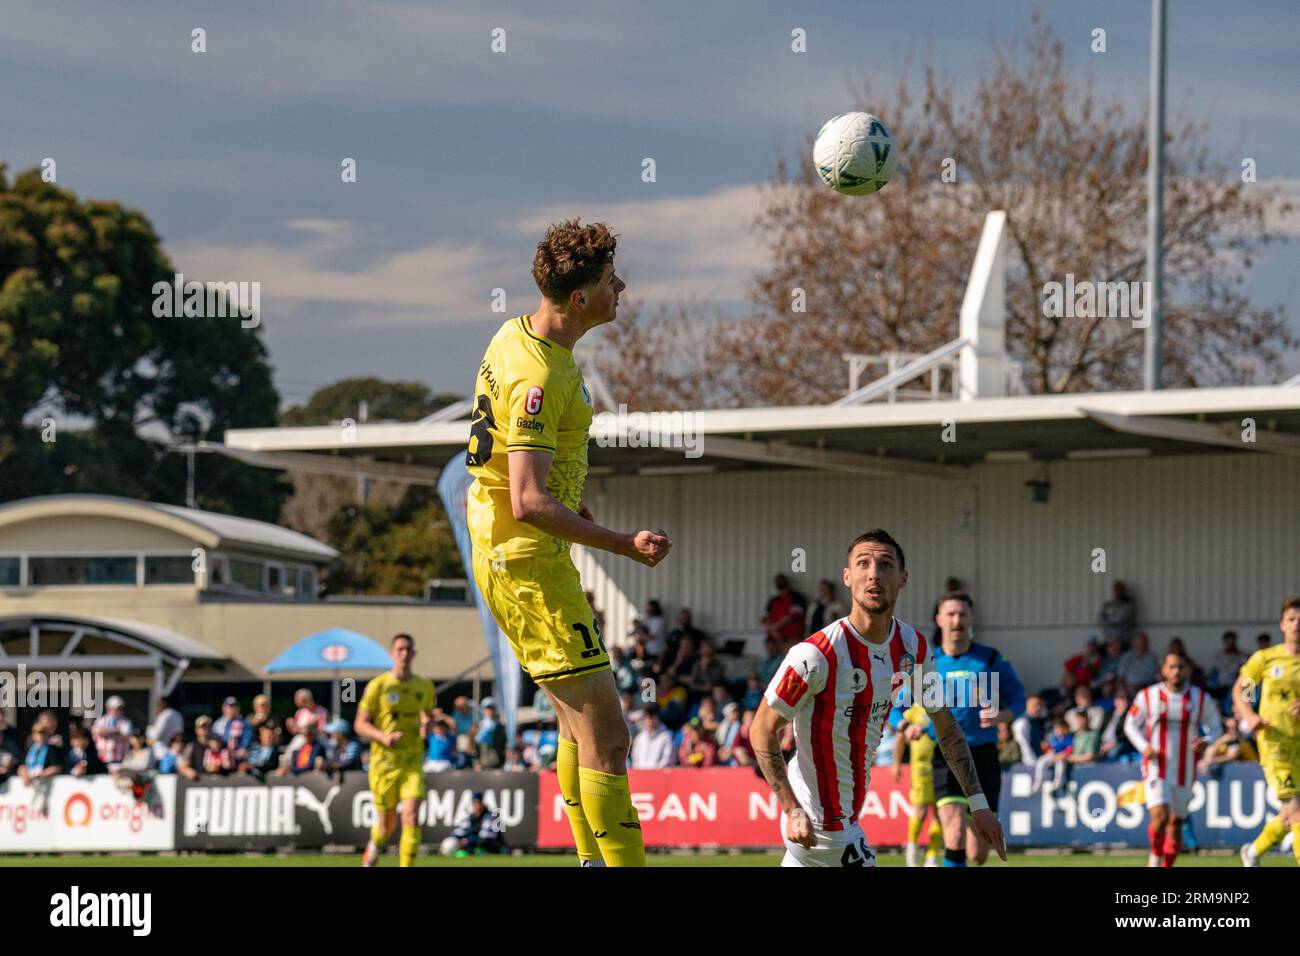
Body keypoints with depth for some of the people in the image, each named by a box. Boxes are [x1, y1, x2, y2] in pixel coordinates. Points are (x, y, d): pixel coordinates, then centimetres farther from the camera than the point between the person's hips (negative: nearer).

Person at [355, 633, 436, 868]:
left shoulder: (424, 688, 5)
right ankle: (374, 847, 42)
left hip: (412, 762, 2)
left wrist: (427, 727, 0)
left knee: (411, 817, -17)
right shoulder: (377, 686, -4)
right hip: (383, 761, -1)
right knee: (386, 826, 6)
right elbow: (361, 725, -2)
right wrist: (383, 737, -21)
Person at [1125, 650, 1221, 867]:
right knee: (1160, 815, -20)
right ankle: (1155, 855, 6)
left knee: (1176, 823, 9)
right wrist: (1144, 747, -9)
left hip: (1185, 772, 2)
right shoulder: (1148, 696, -2)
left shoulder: (1201, 699, 1)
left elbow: (1216, 728, 10)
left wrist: (1205, 742, -14)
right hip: (1156, 768, -2)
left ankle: (1166, 866, 25)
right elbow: (1131, 724, 9)